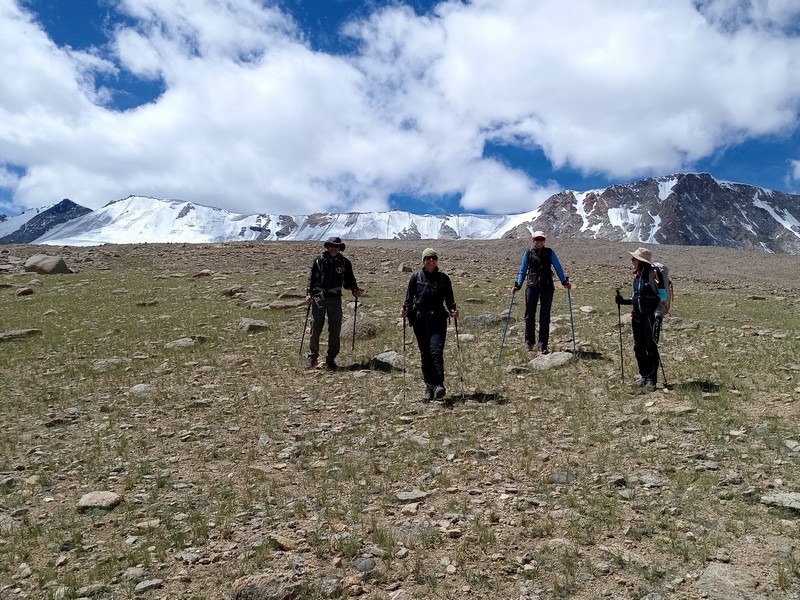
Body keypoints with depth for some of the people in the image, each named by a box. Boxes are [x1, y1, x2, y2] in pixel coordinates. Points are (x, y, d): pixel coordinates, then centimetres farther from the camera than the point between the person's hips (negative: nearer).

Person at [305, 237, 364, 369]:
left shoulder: (345, 262, 7)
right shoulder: (319, 260, 5)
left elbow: (349, 280, 12)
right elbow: (311, 278, 8)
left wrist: (355, 290, -5)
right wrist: (309, 293, -3)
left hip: (335, 299, 1)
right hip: (318, 297, -1)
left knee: (335, 331, 2)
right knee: (315, 328, -1)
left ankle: (331, 359, 13)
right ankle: (312, 356, 13)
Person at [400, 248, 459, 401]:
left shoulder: (443, 278, 7)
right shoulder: (416, 278, 7)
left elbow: (449, 299, 9)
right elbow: (409, 298, 8)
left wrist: (453, 311, -9)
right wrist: (406, 310, -11)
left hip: (438, 320, -1)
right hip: (420, 321, 1)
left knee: (436, 351, -17)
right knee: (425, 355, 4)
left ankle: (439, 385, -14)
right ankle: (429, 388, 12)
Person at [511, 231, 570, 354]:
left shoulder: (550, 252, 8)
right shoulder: (528, 253, 9)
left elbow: (558, 268, 7)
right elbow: (523, 270, 11)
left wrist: (565, 281, -6)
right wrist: (518, 285, 1)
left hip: (547, 287, 0)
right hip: (532, 286, 0)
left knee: (545, 317, -2)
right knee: (530, 315, 1)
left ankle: (543, 346, 1)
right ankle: (529, 342, 21)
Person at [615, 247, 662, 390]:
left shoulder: (652, 275, -14)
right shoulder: (636, 277, 10)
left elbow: (661, 296, -16)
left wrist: (657, 315, -23)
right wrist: (623, 301, 8)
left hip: (651, 317, -8)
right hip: (637, 317, 8)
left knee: (651, 347, -2)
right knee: (639, 348, 11)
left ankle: (652, 379, 7)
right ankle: (644, 375, 24)